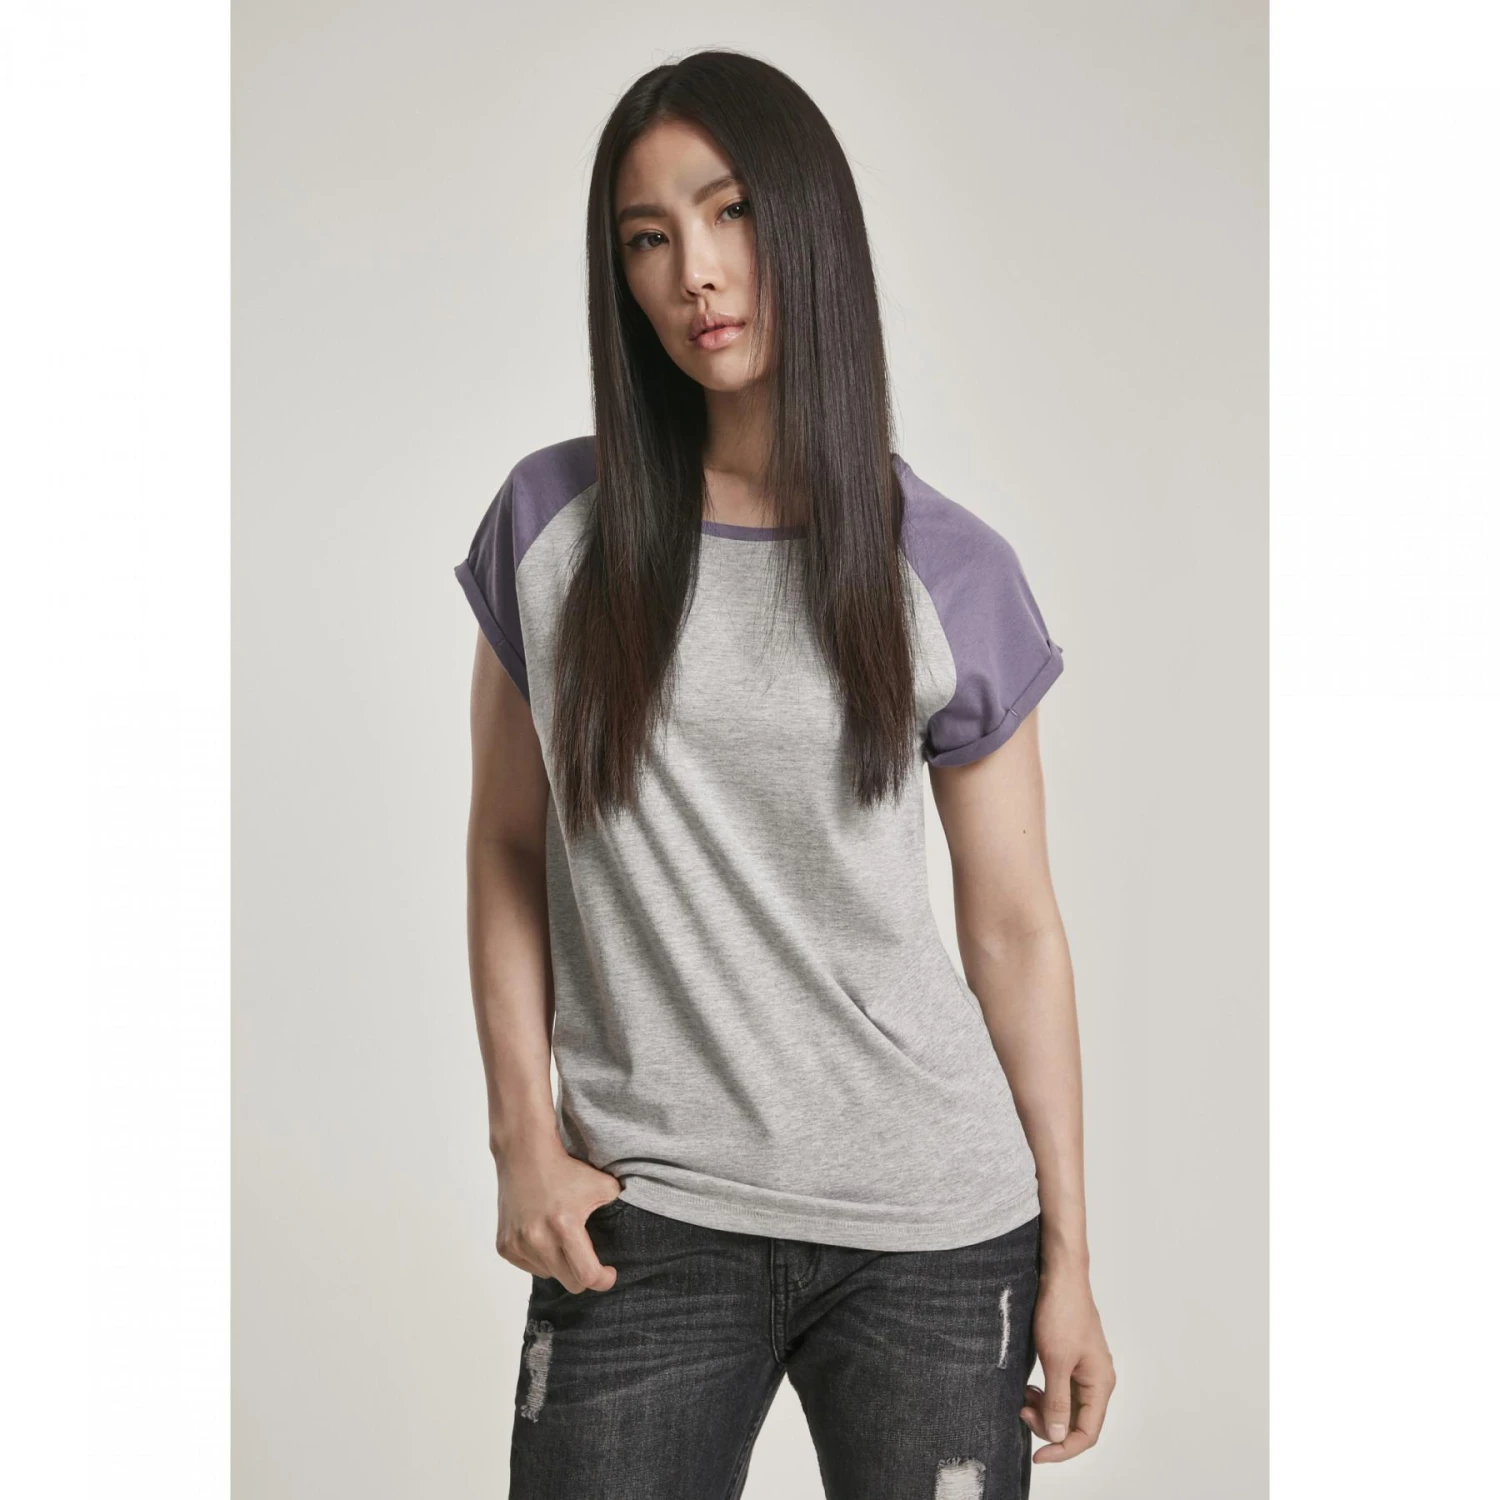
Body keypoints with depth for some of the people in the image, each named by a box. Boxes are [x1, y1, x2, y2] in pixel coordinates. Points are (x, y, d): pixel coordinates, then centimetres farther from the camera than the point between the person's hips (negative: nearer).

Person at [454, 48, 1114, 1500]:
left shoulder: (951, 573, -1)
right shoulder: (552, 525, 1)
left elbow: (1016, 929, 2)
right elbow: (508, 848, 7)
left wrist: (1067, 1254, 3)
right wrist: (522, 1134, -3)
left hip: (932, 1231, 0)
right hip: (639, 1221, 0)